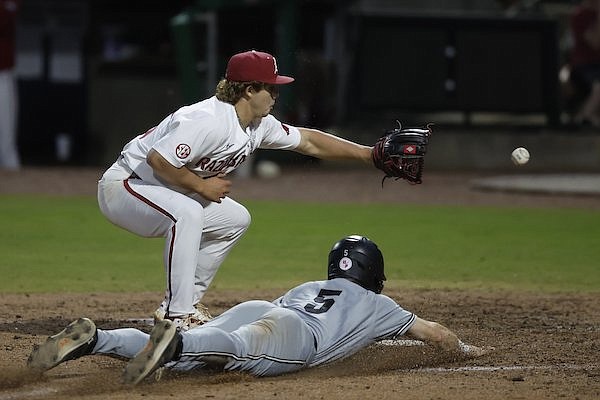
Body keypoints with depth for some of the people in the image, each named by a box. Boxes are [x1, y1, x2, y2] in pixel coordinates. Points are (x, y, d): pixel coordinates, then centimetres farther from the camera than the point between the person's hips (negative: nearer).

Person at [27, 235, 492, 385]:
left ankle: (93, 339, -35)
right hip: (292, 335, -6)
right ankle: (174, 340, -67)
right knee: (240, 350, -35)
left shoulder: (307, 286, 46)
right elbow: (432, 330, 43)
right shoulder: (376, 305, 35)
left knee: (177, 355, -12)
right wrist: (464, 348, 63)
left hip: (252, 309, 6)